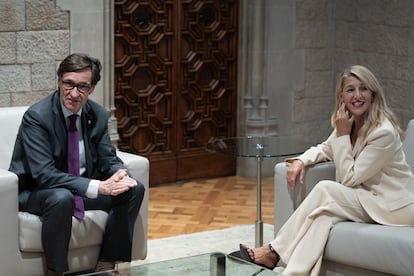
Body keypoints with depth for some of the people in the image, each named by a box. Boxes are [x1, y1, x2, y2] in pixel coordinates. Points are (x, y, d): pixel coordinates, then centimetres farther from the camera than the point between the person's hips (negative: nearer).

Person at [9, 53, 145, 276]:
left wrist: (120, 176, -24)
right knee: (62, 198, -38)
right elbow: (44, 174, -30)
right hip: (34, 193, -7)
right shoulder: (36, 116, -22)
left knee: (134, 189, -7)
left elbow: (108, 160, 3)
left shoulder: (98, 115, -2)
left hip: (81, 188, 7)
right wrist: (98, 187, -37)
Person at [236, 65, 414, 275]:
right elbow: (325, 149, 17)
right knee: (324, 215, -23)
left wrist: (343, 135, -18)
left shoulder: (384, 132, -22)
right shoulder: (349, 123, 3)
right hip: (368, 199, 7)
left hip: (395, 206, -7)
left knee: (324, 189, -24)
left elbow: (349, 178, -19)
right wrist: (300, 161, -4)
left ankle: (275, 252, -20)